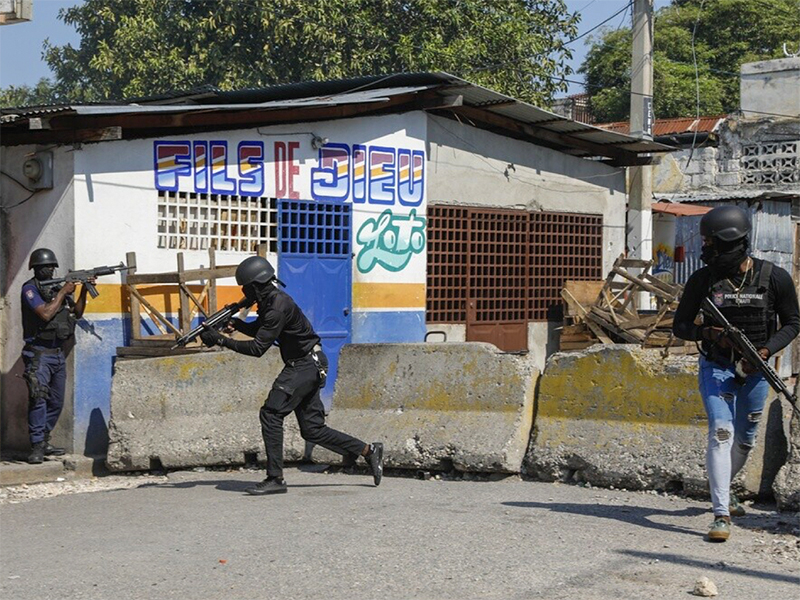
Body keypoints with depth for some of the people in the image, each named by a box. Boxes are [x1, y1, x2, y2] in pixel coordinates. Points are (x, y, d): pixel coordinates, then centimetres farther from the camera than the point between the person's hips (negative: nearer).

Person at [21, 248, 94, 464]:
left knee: (56, 402, 9)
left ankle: (44, 441, 20)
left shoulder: (57, 288, 14)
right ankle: (37, 447, -14)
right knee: (38, 399, -14)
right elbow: (46, 313, -18)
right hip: (39, 354, -7)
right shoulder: (30, 288, -6)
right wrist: (63, 292, -11)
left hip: (58, 354, 7)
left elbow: (77, 313, 16)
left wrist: (84, 291, 3)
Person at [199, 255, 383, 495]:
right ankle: (368, 451, 18)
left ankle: (275, 478, -11)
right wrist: (236, 323, 4)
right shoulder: (270, 300, 9)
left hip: (306, 366, -10)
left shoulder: (278, 306, -22)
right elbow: (258, 329, 23)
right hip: (306, 366, 10)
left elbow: (257, 348, -23)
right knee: (312, 429, 10)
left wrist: (221, 340, -21)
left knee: (271, 414, -13)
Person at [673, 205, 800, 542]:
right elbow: (680, 326, 1)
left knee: (744, 440, 16)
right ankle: (721, 514, -17)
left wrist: (765, 351, -15)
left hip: (755, 370, 2)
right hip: (716, 367, -2)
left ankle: (721, 490, 44)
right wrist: (708, 333, -20)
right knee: (721, 433, -17)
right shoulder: (702, 280, -6)